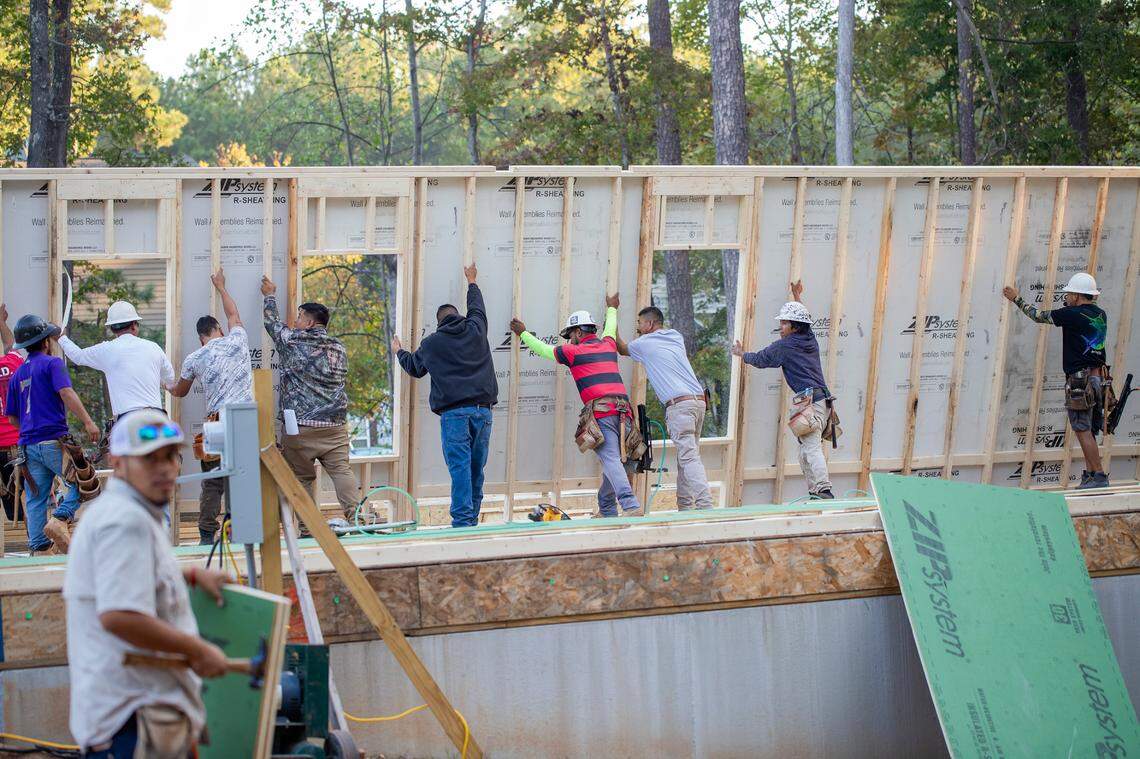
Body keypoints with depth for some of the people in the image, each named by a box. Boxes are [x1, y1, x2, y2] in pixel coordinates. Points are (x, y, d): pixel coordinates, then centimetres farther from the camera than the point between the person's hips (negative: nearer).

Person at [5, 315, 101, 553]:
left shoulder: (17, 375, 19)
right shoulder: (52, 363, -1)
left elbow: (12, 418, 19)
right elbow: (66, 393, -17)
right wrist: (87, 422, -22)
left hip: (28, 444, 7)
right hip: (54, 440, -7)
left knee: (36, 498, 6)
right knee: (82, 481, 0)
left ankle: (37, 543, 1)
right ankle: (60, 519, -20)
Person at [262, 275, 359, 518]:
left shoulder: (293, 341, -3)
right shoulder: (339, 348, 10)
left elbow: (272, 322, 14)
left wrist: (270, 295, 30)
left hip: (301, 425, -3)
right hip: (335, 426, 4)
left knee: (301, 476, 4)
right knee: (342, 470, -2)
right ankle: (356, 516, -13)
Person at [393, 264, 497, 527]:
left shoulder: (432, 342, 7)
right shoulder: (475, 329, 12)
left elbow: (414, 367, 25)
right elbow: (477, 308, 35)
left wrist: (398, 352, 46)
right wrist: (472, 282, 53)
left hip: (453, 412, -3)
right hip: (483, 410, 3)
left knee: (460, 469, -8)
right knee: (476, 469, 7)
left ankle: (462, 521, -14)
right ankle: (472, 519, 11)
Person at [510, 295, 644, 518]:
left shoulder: (574, 351, 8)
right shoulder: (608, 345, 22)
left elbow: (543, 349, 21)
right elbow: (610, 329, 46)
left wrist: (523, 333, 37)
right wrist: (611, 309, 67)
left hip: (601, 411, -6)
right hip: (623, 409, 6)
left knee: (610, 460, -15)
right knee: (613, 460, 13)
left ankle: (631, 507, -31)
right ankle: (607, 510, 19)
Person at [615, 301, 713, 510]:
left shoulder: (644, 344, 6)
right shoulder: (676, 337, 21)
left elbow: (622, 349, 28)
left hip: (679, 404, -7)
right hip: (699, 400, 7)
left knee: (689, 458, -14)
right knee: (687, 456, 12)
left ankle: (705, 506, -27)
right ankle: (684, 506, 12)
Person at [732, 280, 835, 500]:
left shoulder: (785, 346, -2)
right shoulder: (810, 339, 17)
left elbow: (760, 359, 13)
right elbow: (803, 320, 41)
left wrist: (741, 354, 31)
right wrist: (797, 298, 52)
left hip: (808, 401, -8)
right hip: (823, 398, 8)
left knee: (812, 448, -17)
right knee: (805, 450, 11)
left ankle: (823, 491, -29)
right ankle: (814, 492, 8)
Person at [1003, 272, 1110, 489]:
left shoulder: (1072, 314, -11)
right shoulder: (1100, 314, 10)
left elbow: (1038, 316, 0)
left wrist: (1017, 299, 12)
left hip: (1080, 380, -8)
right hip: (1099, 378, 8)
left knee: (1083, 431, -6)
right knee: (1088, 431, 12)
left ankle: (1099, 476, -9)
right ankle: (1089, 476, 12)